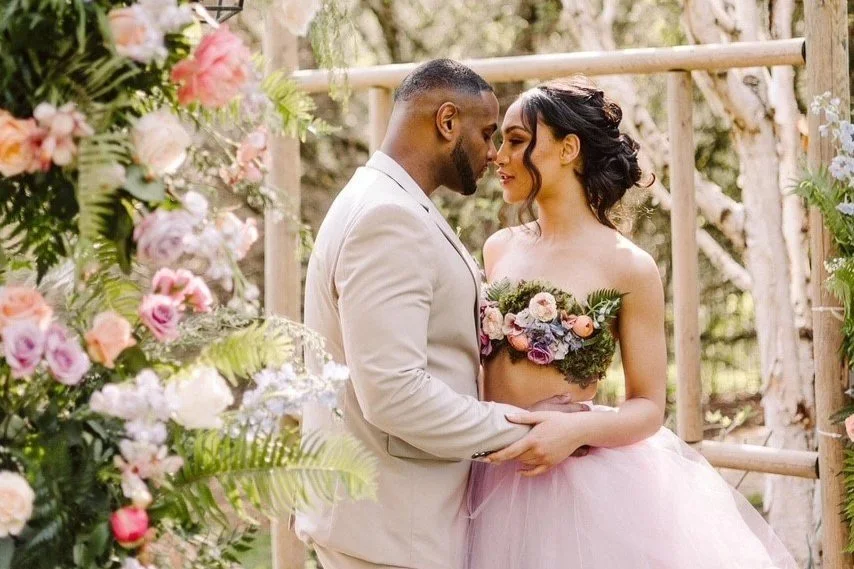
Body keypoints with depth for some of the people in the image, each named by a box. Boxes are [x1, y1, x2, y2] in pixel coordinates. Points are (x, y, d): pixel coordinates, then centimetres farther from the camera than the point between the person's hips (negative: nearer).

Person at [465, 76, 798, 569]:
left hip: (584, 487, -4)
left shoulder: (628, 267, -8)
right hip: (495, 483, 4)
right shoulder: (499, 250, 6)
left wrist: (578, 429, -23)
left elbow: (649, 407, -6)